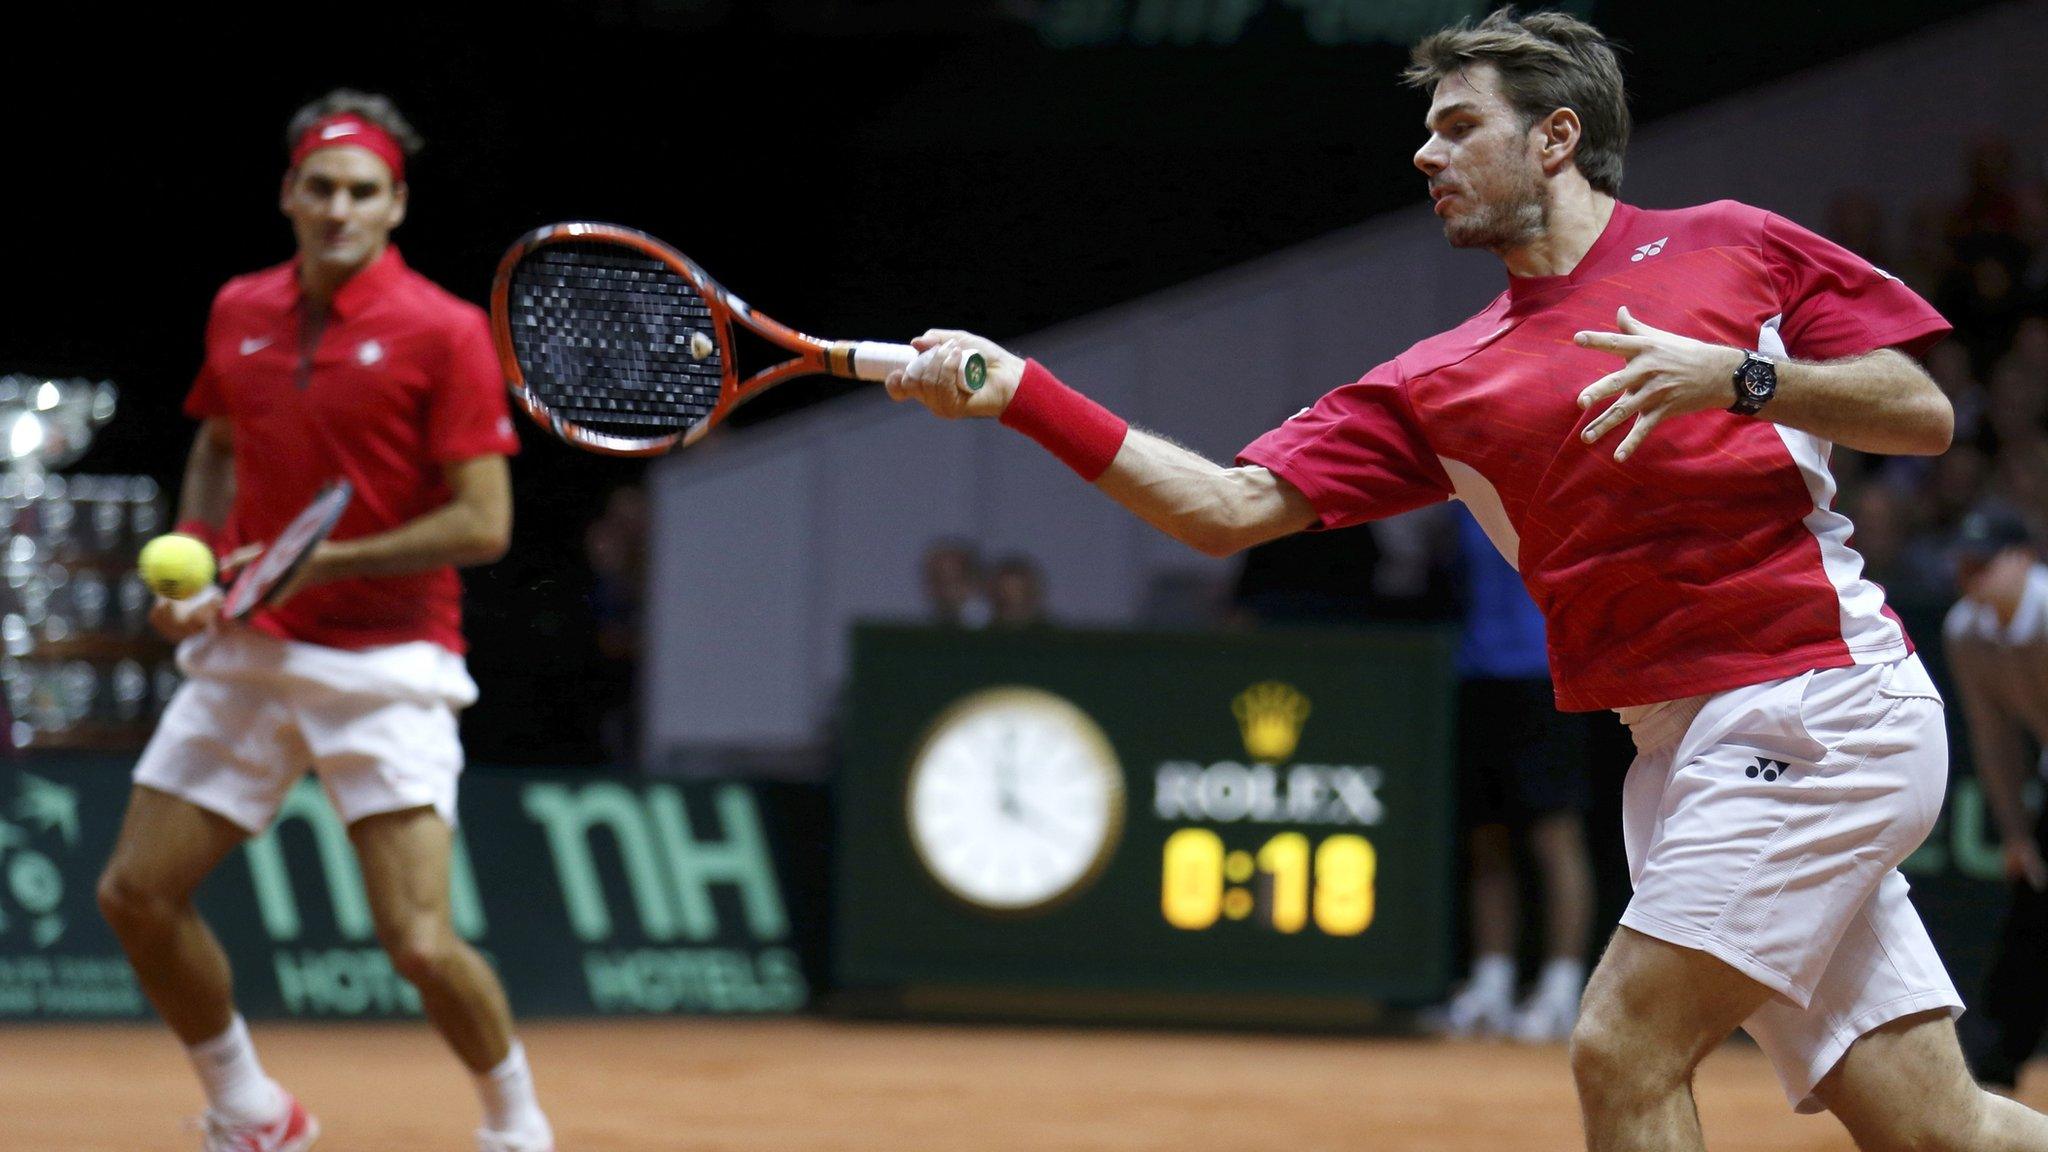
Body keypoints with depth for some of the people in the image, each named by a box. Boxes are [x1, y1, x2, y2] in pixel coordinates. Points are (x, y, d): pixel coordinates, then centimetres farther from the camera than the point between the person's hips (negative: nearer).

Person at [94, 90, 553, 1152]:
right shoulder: (239, 312, 6)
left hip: (385, 662, -6)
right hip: (246, 655, 6)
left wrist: (322, 562, -17)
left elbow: (484, 524, -14)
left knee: (420, 943, -15)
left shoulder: (442, 332, -11)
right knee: (136, 894, 4)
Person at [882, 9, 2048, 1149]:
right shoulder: (1439, 386, 14)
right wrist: (1022, 393, -1)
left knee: (1625, 1055, -14)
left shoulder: (1729, 246, 4)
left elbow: (1925, 415, 0)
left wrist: (1738, 377, -14)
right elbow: (1229, 508, 7)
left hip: (1812, 702, -5)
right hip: (1685, 745, 5)